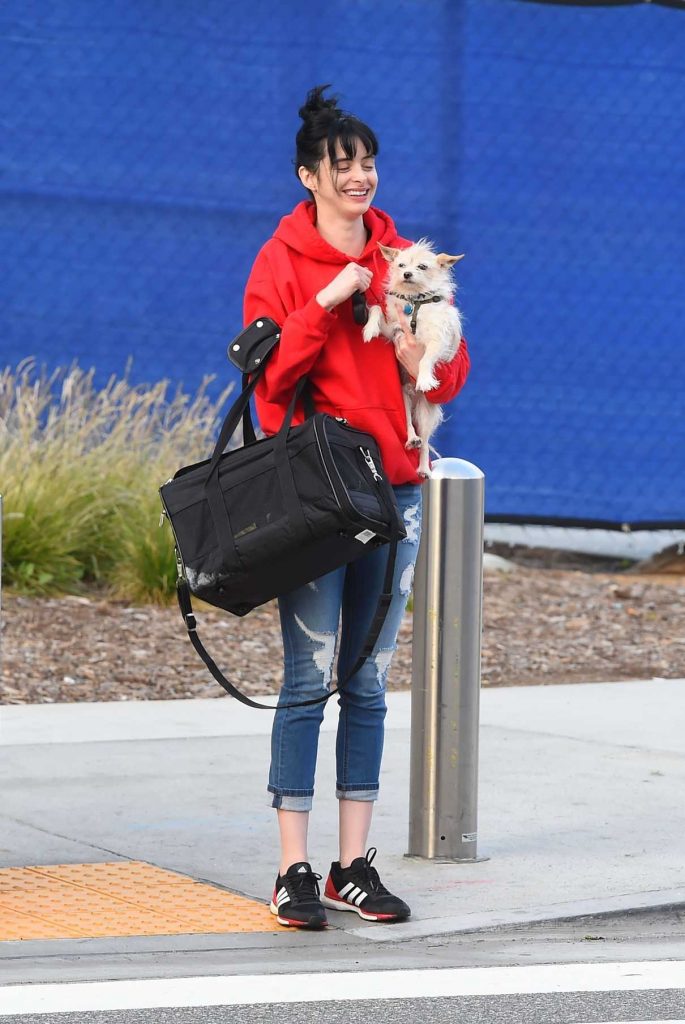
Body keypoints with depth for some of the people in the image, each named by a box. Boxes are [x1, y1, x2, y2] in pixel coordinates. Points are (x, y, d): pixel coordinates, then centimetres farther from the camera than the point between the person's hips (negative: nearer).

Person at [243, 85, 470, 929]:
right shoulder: (281, 262, -1)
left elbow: (449, 379, 10)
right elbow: (270, 376, -10)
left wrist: (424, 353, -11)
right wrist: (326, 303, -18)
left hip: (392, 490, 4)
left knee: (368, 682, 7)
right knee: (309, 677, -7)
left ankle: (354, 865, 11)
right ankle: (295, 870, -4)